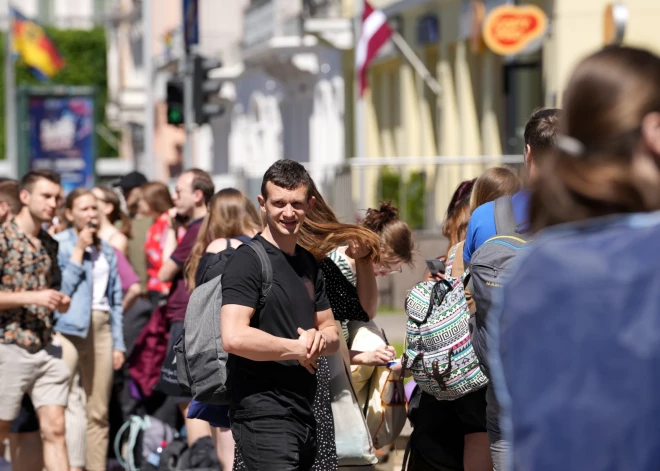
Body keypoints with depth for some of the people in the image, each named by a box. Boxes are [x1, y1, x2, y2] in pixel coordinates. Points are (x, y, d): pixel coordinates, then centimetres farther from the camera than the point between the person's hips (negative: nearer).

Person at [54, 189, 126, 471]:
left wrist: (118, 343, 13)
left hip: (102, 330, 6)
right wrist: (78, 252, -10)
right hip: (69, 329, -6)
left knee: (98, 413, 8)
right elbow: (59, 289, -12)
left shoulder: (106, 251, 16)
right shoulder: (58, 245, -2)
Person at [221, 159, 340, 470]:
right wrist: (298, 348, -12)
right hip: (264, 417, -8)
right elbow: (234, 337, -24)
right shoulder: (248, 260, -11)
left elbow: (333, 335, 21)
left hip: (304, 415, 8)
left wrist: (319, 339, -4)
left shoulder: (308, 264, 15)